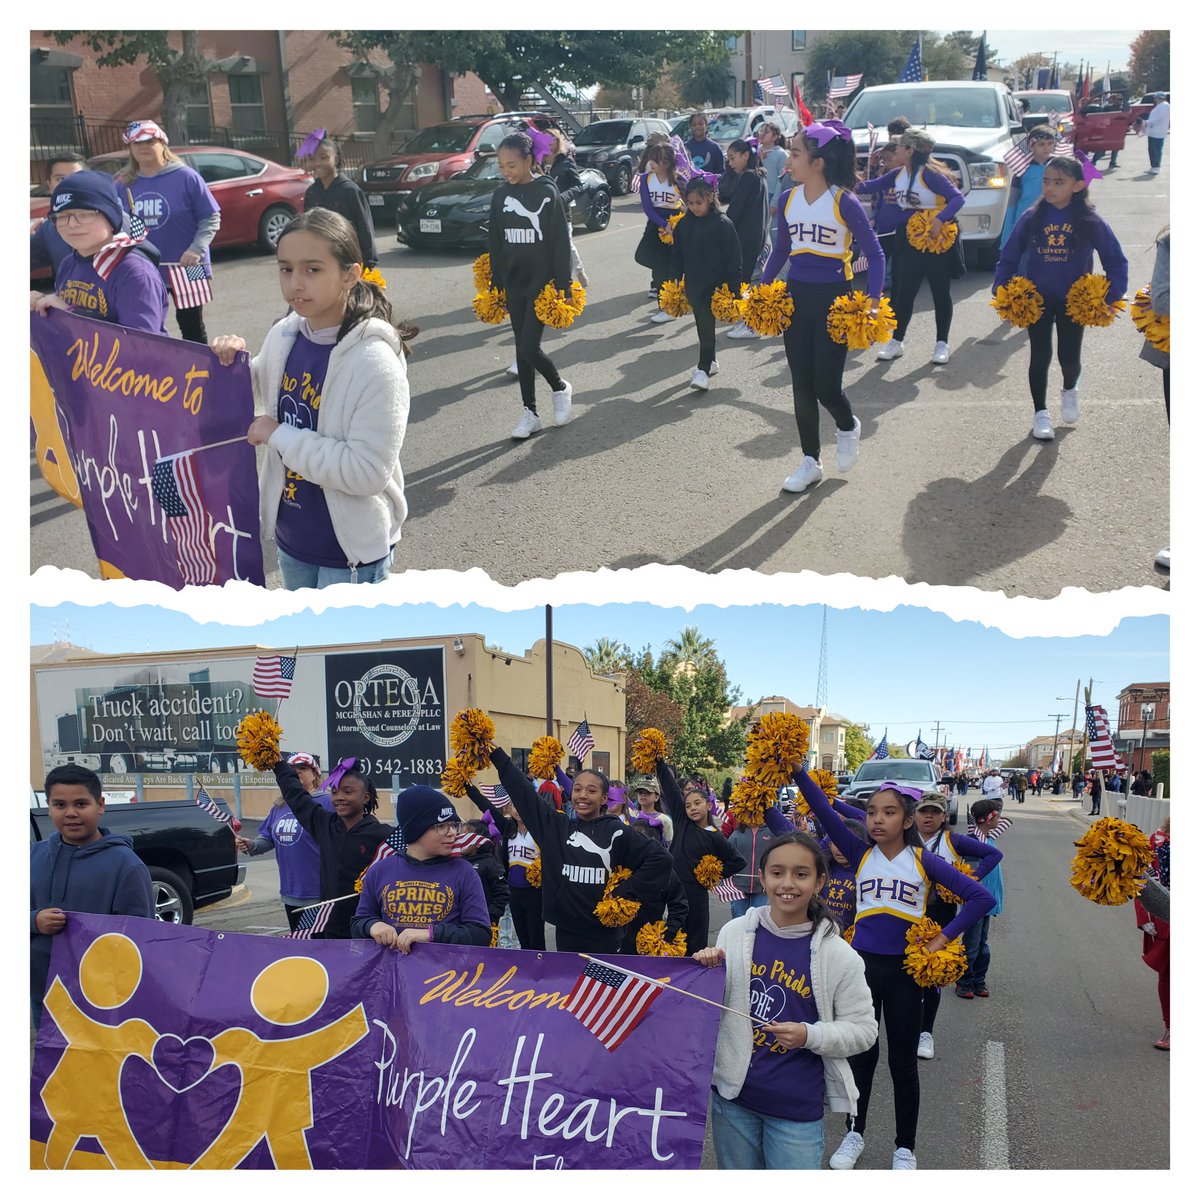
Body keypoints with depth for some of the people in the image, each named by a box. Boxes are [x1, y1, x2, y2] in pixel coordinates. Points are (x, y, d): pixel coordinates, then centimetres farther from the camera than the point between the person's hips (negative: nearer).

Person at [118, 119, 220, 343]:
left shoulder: (186, 177, -8)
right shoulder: (124, 185, 4)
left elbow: (211, 218, -8)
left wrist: (196, 250, -21)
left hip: (186, 270, -4)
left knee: (192, 328, 8)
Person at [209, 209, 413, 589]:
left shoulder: (374, 361, -24)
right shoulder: (284, 336, -3)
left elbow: (369, 470, -28)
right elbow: (258, 393, 19)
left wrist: (280, 435, -21)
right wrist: (233, 362, -3)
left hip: (350, 548, -7)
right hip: (290, 535, 7)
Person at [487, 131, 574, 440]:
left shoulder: (547, 192, -8)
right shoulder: (500, 195, 5)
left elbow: (561, 242, -9)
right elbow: (495, 243, 12)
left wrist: (562, 286, -12)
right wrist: (495, 284, 11)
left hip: (542, 282, -5)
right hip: (514, 283, 5)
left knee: (529, 347, -11)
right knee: (521, 348, 8)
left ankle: (560, 387, 17)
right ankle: (530, 413, 16)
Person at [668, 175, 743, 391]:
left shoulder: (722, 224, -11)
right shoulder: (684, 224, 4)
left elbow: (733, 259, -9)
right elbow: (677, 256, 13)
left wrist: (735, 290, -11)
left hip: (715, 285, -6)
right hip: (693, 285, 6)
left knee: (707, 324, -7)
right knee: (702, 325, 16)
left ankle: (703, 369, -4)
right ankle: (710, 361, 31)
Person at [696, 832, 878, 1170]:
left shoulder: (838, 955, -10)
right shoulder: (734, 933, -3)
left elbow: (863, 1029, -4)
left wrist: (809, 1035, -19)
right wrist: (706, 971, -10)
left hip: (798, 1109, -3)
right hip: (732, 1095, 3)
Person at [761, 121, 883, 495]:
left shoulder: (844, 202, -13)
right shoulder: (788, 199, 2)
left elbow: (873, 252, -7)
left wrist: (874, 298, -16)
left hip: (834, 298, -5)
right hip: (796, 296, 5)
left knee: (826, 387, -4)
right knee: (801, 386, 6)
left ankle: (848, 427, 30)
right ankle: (810, 461, 19)